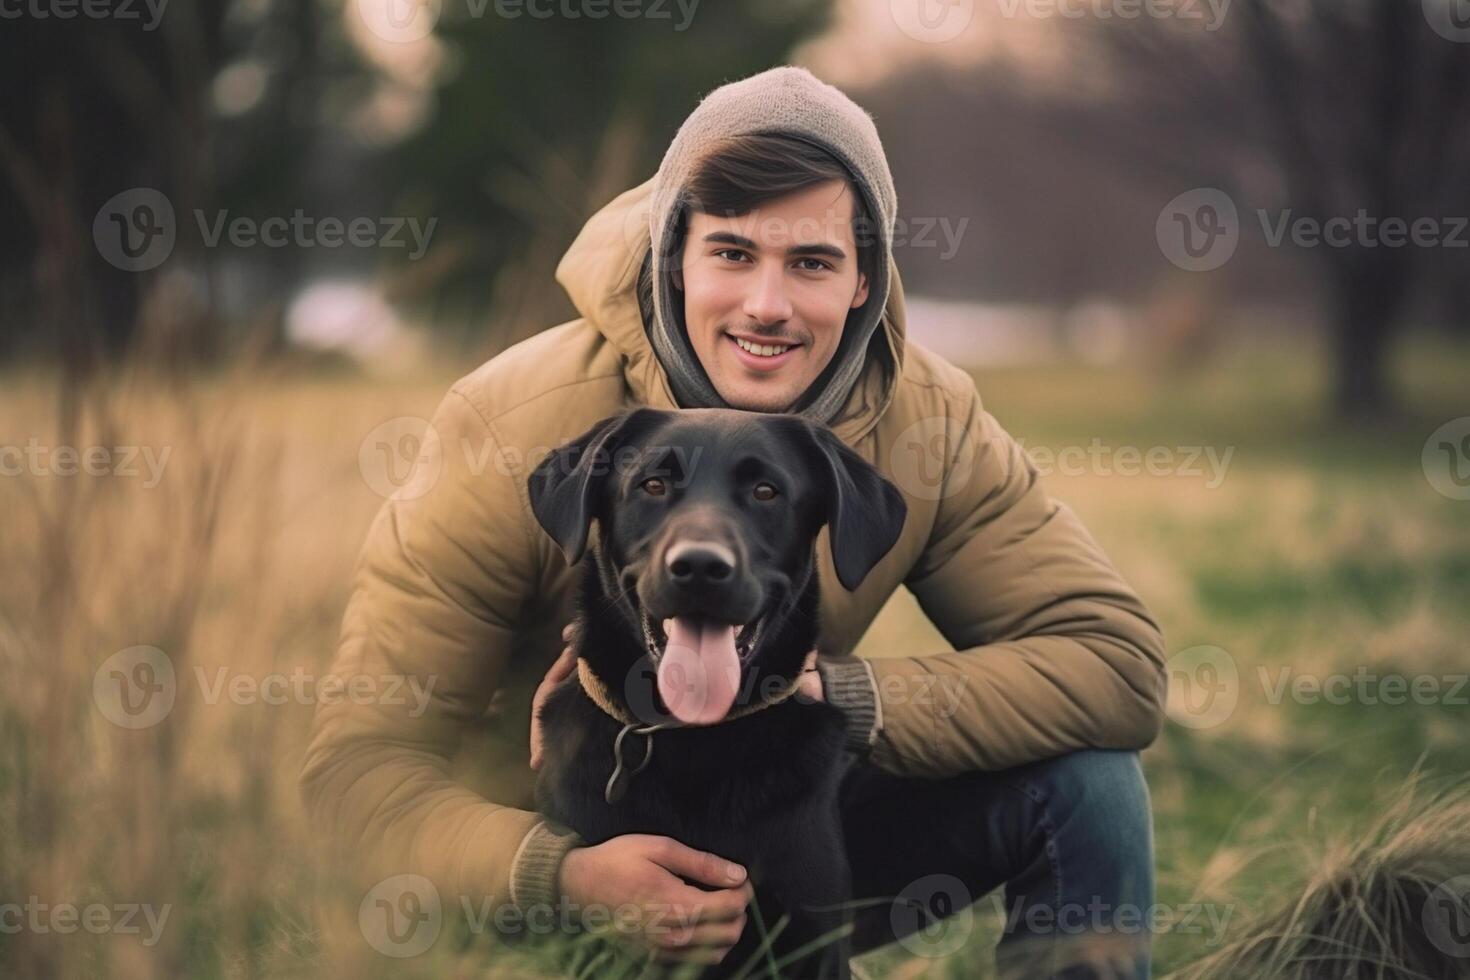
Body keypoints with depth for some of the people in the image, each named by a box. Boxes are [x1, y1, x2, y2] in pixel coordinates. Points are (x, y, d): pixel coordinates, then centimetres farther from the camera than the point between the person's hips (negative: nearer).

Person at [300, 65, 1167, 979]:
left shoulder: (928, 420, -14)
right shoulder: (514, 425, -24)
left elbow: (1118, 661, -20)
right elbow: (360, 761, -24)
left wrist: (825, 694, -32)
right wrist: (561, 874, -45)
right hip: (562, 860, -2)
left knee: (1083, 781, -18)